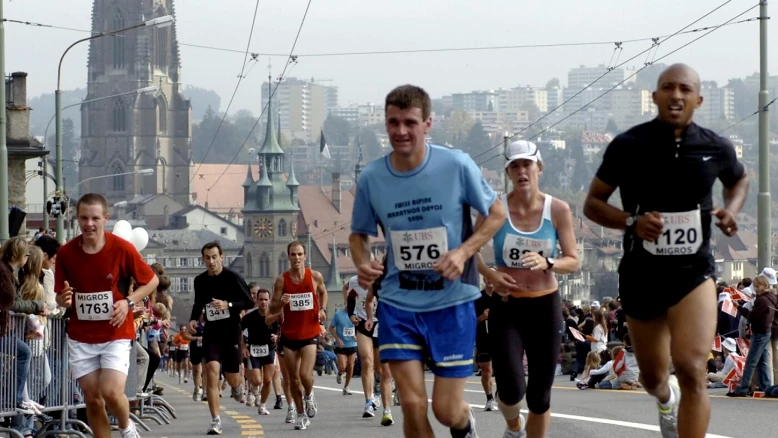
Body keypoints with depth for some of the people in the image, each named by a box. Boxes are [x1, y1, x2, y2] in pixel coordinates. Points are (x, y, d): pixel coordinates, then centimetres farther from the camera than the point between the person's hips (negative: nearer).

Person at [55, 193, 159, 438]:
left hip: (116, 334, -3)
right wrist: (64, 299, -18)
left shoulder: (122, 248, -10)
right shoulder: (66, 253, -3)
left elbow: (152, 281, 2)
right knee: (92, 399, 3)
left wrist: (129, 302, -13)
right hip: (81, 337, 3)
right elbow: (60, 297, 7)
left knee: (111, 392, -16)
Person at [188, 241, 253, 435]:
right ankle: (215, 421, -15)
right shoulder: (200, 281, 3)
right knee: (212, 370, -17)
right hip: (211, 332, 2)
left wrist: (228, 305, -24)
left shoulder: (232, 277, -9)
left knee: (231, 377, 6)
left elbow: (249, 302, -9)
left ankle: (237, 388, 49)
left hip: (231, 331, -2)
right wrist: (193, 319, 1)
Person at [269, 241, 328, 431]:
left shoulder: (315, 276, -3)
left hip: (310, 333, -1)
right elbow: (272, 309, -3)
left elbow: (323, 292, 19)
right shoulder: (282, 280, -6)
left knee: (305, 374, -15)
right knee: (293, 378, 6)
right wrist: (281, 302, -24)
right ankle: (301, 415, 20)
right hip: (289, 335, 1)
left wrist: (323, 310, 2)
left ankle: (309, 396, 19)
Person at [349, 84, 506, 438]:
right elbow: (359, 234, 11)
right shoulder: (371, 178, -5)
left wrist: (463, 252, -16)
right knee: (413, 406, -8)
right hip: (398, 302, 2)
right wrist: (363, 264, -11)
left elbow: (496, 214, 1)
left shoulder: (457, 165, -12)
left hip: (452, 302, -1)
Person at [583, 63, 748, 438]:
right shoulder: (628, 146, -9)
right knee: (653, 377, 18)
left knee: (691, 370, -22)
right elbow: (592, 204, -2)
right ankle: (667, 397, 57)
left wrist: (731, 210, -2)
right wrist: (633, 221, -21)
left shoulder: (716, 148, -4)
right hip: (641, 274, 1)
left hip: (693, 272, -1)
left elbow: (739, 180, 20)